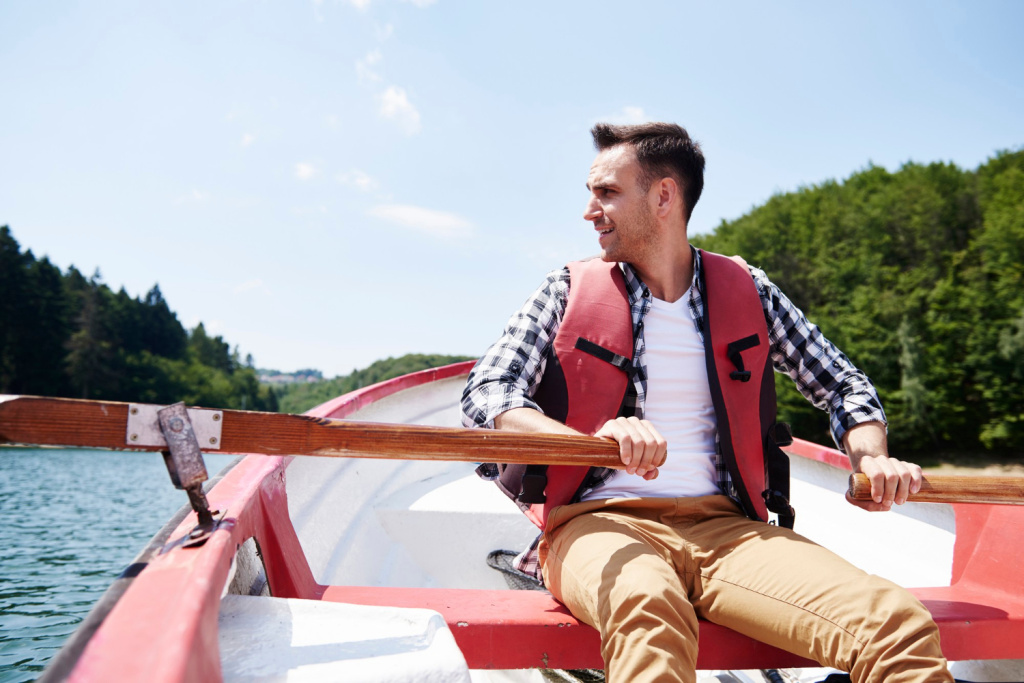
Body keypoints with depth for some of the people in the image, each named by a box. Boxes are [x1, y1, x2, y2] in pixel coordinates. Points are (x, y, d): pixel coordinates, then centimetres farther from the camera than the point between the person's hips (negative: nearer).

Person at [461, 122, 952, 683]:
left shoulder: (746, 292, 14)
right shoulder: (568, 292, 8)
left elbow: (841, 385, 21)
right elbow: (484, 395, -3)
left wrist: (872, 459, -2)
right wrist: (597, 438, -22)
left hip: (723, 526, 2)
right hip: (602, 521, -1)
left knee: (901, 626, -24)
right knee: (649, 609, -39)